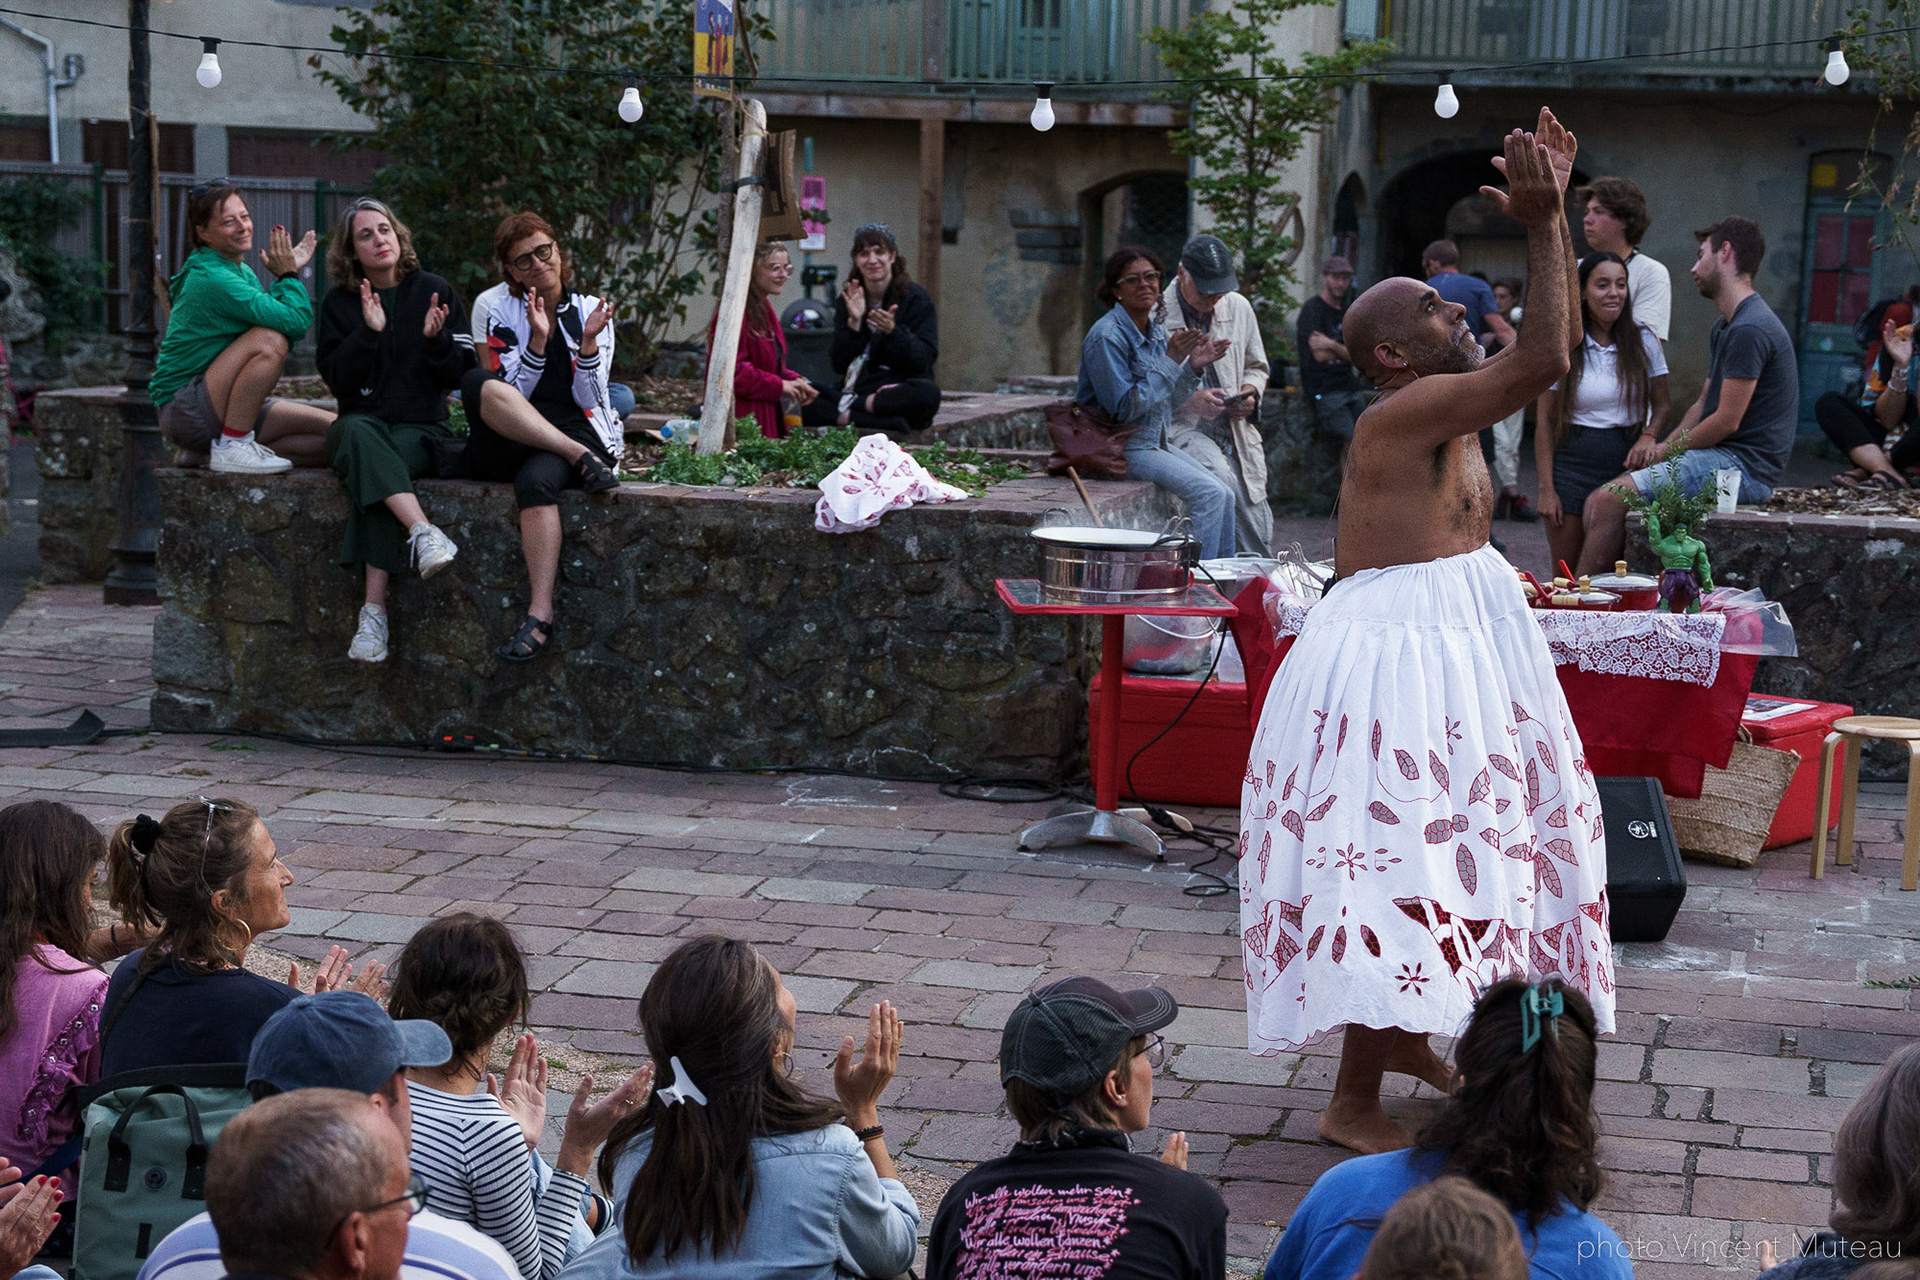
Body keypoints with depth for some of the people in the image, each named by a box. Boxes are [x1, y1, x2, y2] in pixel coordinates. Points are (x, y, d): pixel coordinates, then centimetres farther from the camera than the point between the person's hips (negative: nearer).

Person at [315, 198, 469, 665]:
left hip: (422, 429, -1)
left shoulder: (435, 292, 7)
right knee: (357, 433, -38)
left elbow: (460, 374, 4)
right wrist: (369, 333, -15)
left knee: (377, 464, -35)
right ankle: (423, 532, -55)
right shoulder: (339, 303, 9)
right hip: (364, 419, 1)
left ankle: (374, 608, -44)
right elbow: (338, 381, -2)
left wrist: (437, 339, -15)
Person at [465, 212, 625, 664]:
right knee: (479, 384, -33)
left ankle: (540, 612, -46)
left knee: (535, 480, -37)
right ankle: (581, 458, -30)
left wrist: (589, 341, -10)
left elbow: (590, 401, 4)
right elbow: (507, 394, -2)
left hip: (575, 430, 0)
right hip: (506, 445, 1)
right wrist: (538, 339, -14)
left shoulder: (589, 310, 11)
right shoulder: (493, 306, 6)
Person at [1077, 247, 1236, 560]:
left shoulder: (1155, 331, 9)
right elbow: (1123, 407, -23)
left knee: (1224, 495, 1)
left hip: (1154, 443, 9)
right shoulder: (1107, 336, -18)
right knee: (1209, 494, -18)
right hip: (1119, 448, -9)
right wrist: (1170, 361, -21)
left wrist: (1193, 367, -3)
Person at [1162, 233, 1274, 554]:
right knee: (1221, 479, -35)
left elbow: (1256, 367, 23)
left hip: (1235, 432, 5)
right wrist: (1188, 400, -20)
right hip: (1180, 429, -5)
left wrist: (1249, 393, 1)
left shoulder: (1239, 308, 9)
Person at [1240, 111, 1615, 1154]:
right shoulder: (1400, 414, -18)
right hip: (1397, 659, -11)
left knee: (1436, 856, 21)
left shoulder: (1445, 409, 10)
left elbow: (1549, 344, 18)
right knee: (1401, 869, -9)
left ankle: (1405, 1037, 38)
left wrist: (1551, 215, 10)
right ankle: (1353, 1105, -3)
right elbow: (1542, 363, -26)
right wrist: (1540, 225, -20)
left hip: (1447, 651, 11)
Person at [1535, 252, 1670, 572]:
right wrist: (1546, 489, -6)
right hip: (1573, 460, -1)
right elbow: (1546, 421, 0)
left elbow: (1663, 403, 10)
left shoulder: (1643, 340, 4)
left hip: (1627, 462, 1)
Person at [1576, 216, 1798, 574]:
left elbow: (1727, 421, -18)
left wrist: (1665, 449, -4)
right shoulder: (1725, 328, 21)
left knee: (1609, 501, -19)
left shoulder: (1749, 330, -16)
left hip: (1742, 465, -11)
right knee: (1600, 501, 1)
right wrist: (1654, 443, 3)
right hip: (1722, 458, 11)